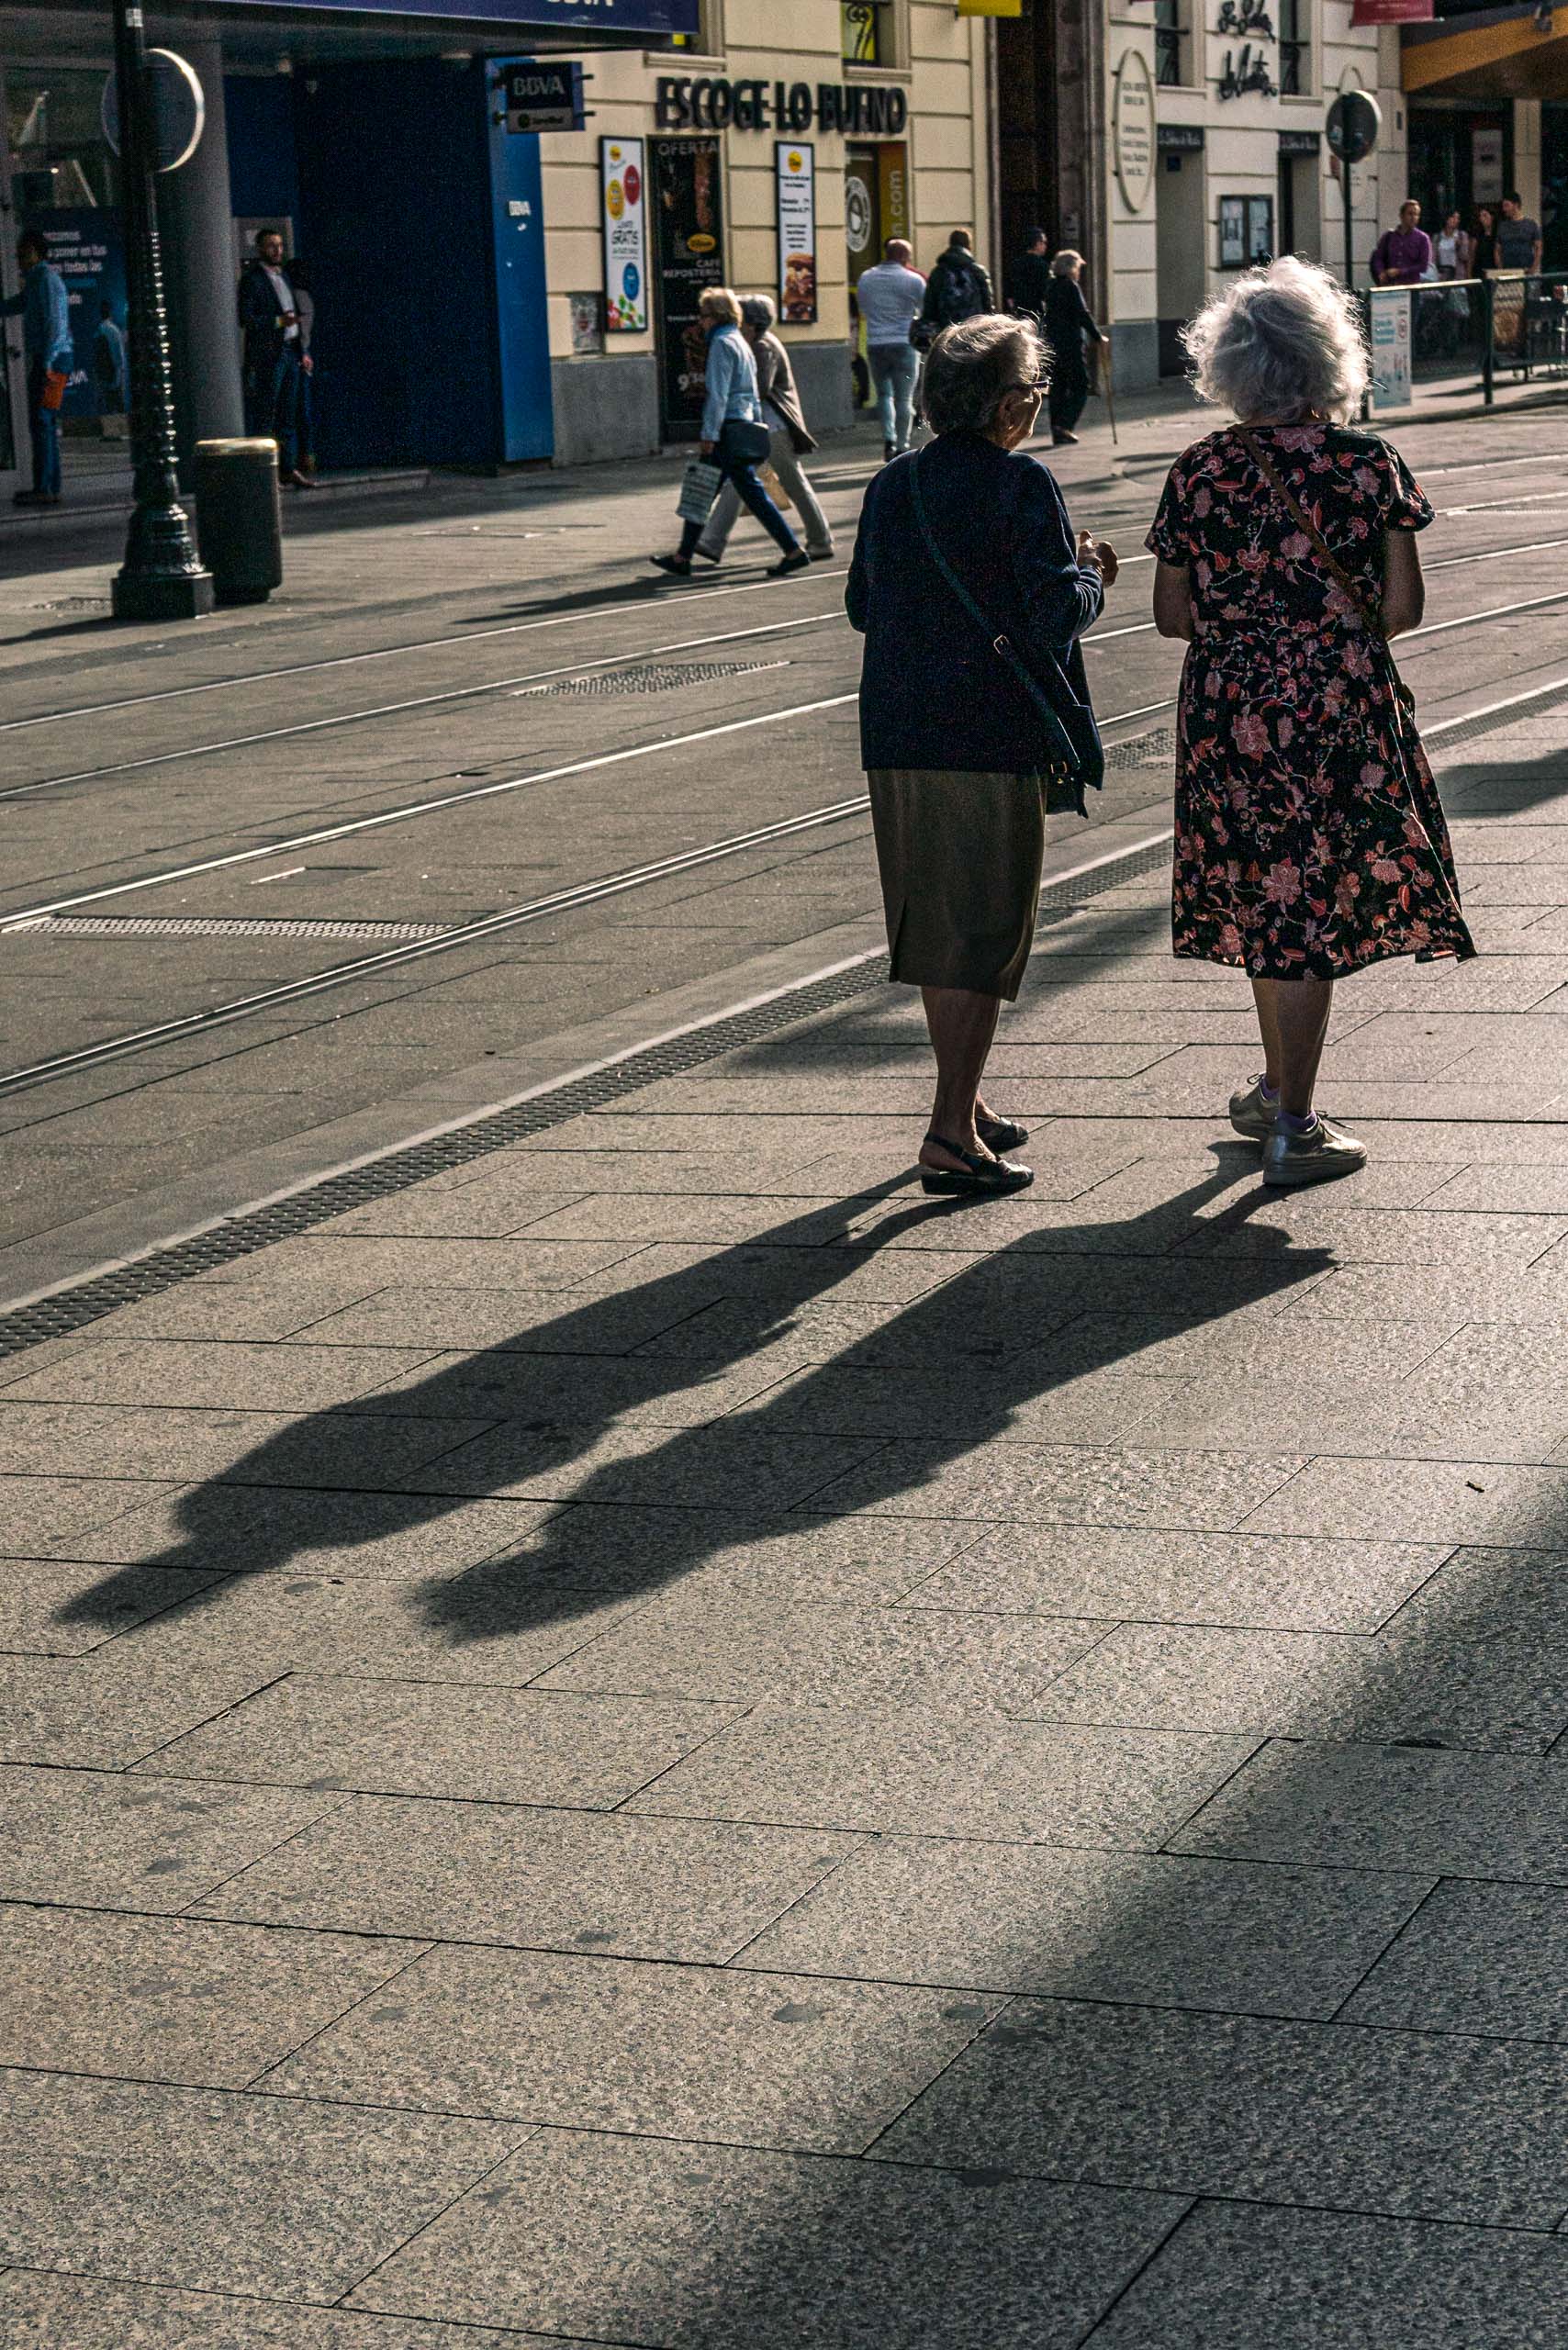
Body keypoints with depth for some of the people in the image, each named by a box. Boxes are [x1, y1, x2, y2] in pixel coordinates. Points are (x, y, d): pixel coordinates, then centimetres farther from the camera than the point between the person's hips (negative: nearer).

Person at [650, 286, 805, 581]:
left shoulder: (722, 344, -11)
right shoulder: (741, 342, 17)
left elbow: (718, 394, -17)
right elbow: (753, 393, 19)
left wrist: (709, 434, -18)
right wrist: (757, 427, 22)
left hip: (728, 427, -10)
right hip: (745, 424, 10)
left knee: (752, 493, -6)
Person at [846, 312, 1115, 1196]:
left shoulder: (892, 487, 8)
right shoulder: (1022, 485, -12)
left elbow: (863, 607, 15)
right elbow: (1057, 613, -17)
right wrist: (1091, 572, 3)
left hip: (900, 737, 6)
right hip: (996, 740, -6)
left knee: (937, 926, 17)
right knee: (987, 933, -2)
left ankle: (967, 1106, 28)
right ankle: (952, 1133, -7)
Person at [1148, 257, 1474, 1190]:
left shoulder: (1199, 472, -2)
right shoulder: (1368, 463, -7)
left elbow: (1171, 614, 0)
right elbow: (1402, 606, -9)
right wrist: (1340, 633, 10)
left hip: (1228, 710, 3)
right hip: (1341, 711, -3)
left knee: (1266, 895, 19)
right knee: (1315, 903, 3)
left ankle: (1277, 1089, 32)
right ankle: (1291, 1127, 4)